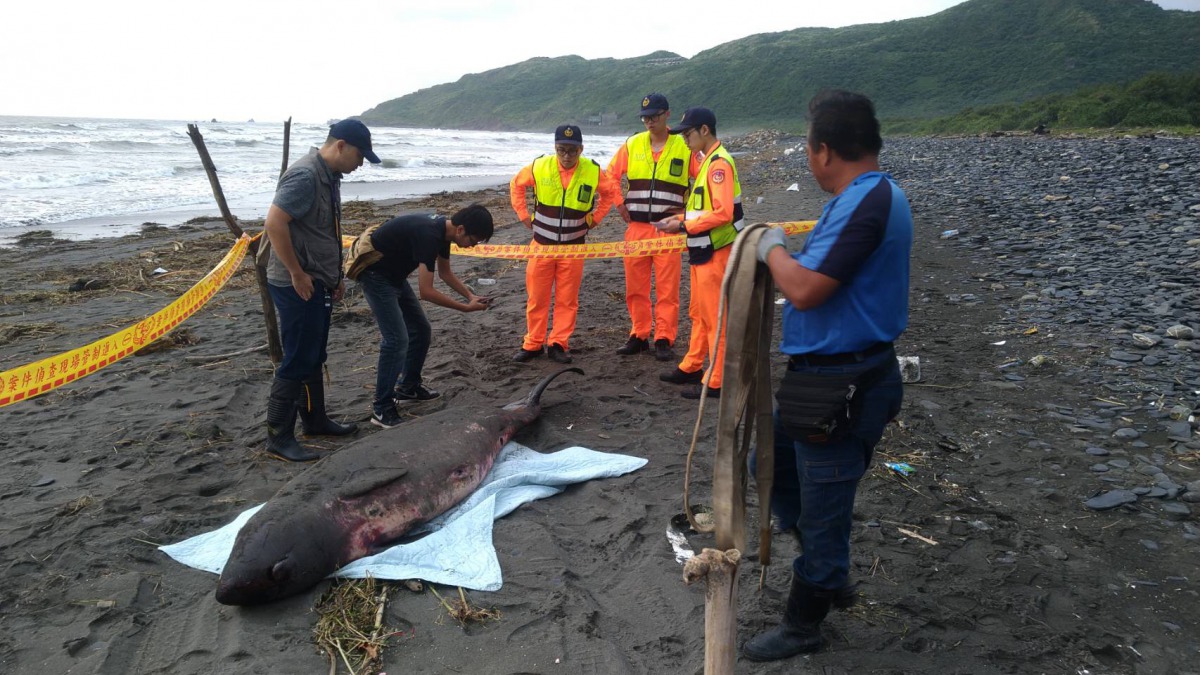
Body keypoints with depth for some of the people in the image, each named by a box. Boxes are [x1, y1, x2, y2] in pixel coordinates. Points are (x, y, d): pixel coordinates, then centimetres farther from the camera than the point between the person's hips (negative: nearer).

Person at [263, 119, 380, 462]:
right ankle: (278, 437, 6)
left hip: (318, 284, 10)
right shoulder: (305, 175, -20)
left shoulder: (329, 176, 12)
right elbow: (274, 223, -27)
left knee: (313, 357, 18)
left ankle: (315, 420, 32)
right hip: (298, 287, -10)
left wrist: (335, 276, 17)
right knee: (297, 361, -4)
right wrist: (297, 274, -22)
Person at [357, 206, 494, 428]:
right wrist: (465, 308, -21)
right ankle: (382, 410, -8)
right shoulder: (429, 235, -30)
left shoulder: (443, 229, -1)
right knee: (396, 340, -16)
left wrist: (471, 296, 2)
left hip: (394, 275, 10)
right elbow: (426, 291, -29)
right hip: (375, 274, -10)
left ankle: (409, 388, 28)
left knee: (421, 331, 12)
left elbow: (445, 272, 15)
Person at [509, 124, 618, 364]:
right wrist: (524, 216, 4)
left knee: (567, 300, 5)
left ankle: (559, 345, 16)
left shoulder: (593, 171, -7)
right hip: (541, 244, 0)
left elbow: (611, 192, 11)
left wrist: (594, 219, 5)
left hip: (573, 246, 0)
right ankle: (533, 344, 17)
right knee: (536, 298, 5)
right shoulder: (539, 166, -8)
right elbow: (516, 185, 9)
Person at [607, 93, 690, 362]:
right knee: (635, 286, 8)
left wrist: (688, 209, -1)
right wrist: (620, 205, 8)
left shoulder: (685, 146, 0)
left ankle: (664, 340, 6)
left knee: (667, 288, -1)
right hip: (636, 227, 3)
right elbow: (611, 175, 16)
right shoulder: (632, 145, 7)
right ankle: (639, 336, 19)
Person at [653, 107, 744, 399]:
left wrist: (683, 225, -20)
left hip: (716, 253, -10)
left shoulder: (719, 163, -17)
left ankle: (715, 382, 5)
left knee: (715, 317, -3)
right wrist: (682, 217, 6)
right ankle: (691, 367, 30)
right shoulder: (706, 160, 14)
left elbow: (723, 213, -26)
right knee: (698, 313, 18)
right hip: (702, 251, 10)